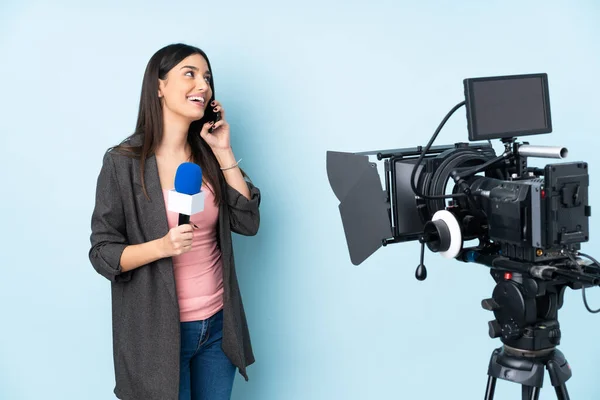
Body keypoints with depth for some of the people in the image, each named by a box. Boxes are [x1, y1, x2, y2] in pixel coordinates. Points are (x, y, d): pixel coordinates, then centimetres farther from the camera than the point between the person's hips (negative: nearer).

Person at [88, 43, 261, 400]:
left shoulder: (208, 155, 2)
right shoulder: (124, 162, -12)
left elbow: (248, 223, -3)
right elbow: (103, 254, -11)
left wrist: (224, 152, -7)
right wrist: (162, 246, -27)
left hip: (218, 323, 5)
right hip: (160, 329, -4)